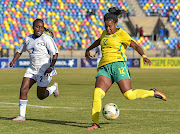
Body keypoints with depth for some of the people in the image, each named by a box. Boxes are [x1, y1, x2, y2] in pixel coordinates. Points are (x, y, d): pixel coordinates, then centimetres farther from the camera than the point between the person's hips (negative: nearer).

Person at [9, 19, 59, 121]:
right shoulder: (28, 39, 8)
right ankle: (22, 116, -3)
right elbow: (20, 51, 21)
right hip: (32, 69, 6)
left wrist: (51, 67, -26)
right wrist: (13, 61, 4)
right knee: (23, 90, -8)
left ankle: (54, 88, 33)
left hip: (44, 69, -6)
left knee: (41, 96, 3)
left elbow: (55, 54, -14)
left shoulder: (46, 38, -11)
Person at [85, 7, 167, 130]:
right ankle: (95, 123, -14)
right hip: (104, 67, 5)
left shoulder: (122, 34, 0)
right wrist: (88, 49, 54)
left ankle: (153, 93, 11)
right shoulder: (105, 33, 20)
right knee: (97, 93, -17)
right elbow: (99, 41, 43)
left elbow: (136, 46, -9)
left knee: (129, 95, -14)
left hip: (118, 64, -5)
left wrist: (144, 56, -26)